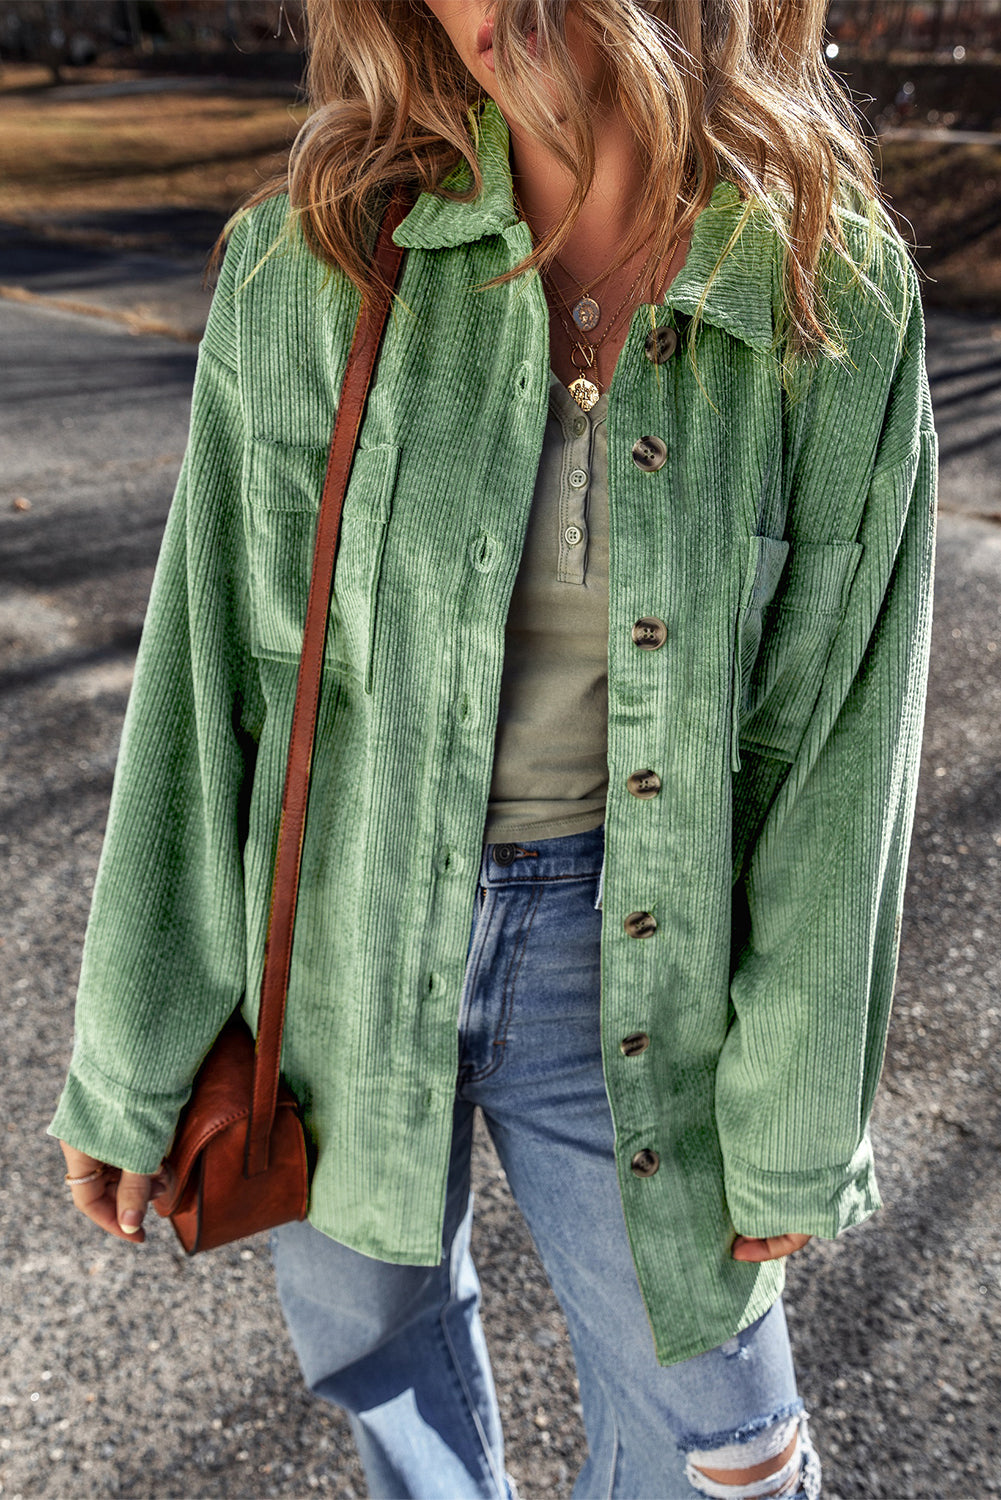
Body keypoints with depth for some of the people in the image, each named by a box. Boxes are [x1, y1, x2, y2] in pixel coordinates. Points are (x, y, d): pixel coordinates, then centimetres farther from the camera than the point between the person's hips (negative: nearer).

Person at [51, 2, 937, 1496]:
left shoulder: (844, 306, -12)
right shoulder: (311, 263, -11)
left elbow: (835, 750, -7)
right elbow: (210, 670, -7)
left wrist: (791, 1126, -1)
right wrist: (131, 1060, -1)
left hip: (624, 964, -1)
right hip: (344, 940, 2)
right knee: (367, 1315, 27)